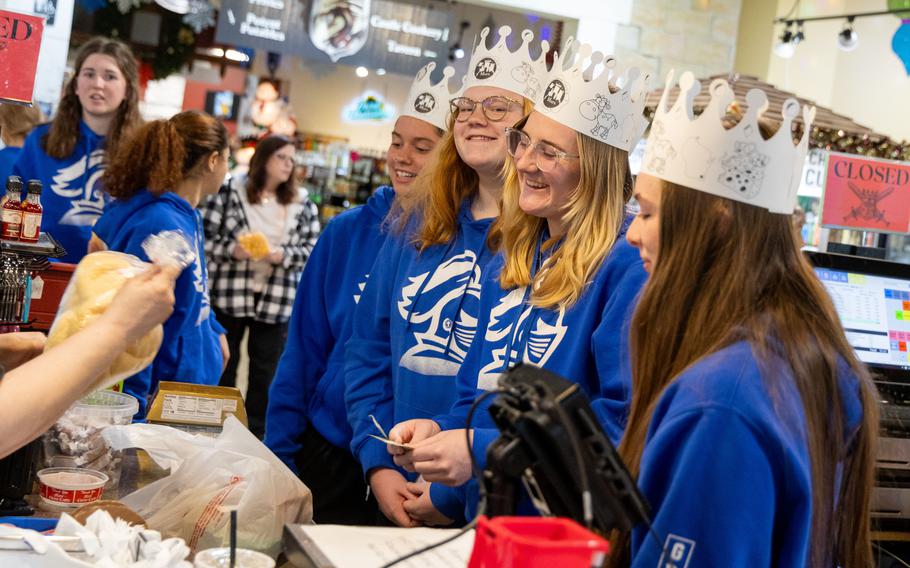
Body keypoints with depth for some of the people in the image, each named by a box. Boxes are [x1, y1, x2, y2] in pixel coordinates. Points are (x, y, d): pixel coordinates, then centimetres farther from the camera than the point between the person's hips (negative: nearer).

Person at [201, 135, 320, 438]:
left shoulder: (303, 206, 5)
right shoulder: (230, 192, -2)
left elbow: (313, 250, 2)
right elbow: (205, 237, -4)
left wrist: (281, 255, -14)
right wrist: (232, 250, -20)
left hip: (276, 302, 2)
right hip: (229, 296, -1)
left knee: (265, 373, 9)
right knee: (222, 367, 11)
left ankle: (256, 437, 22)